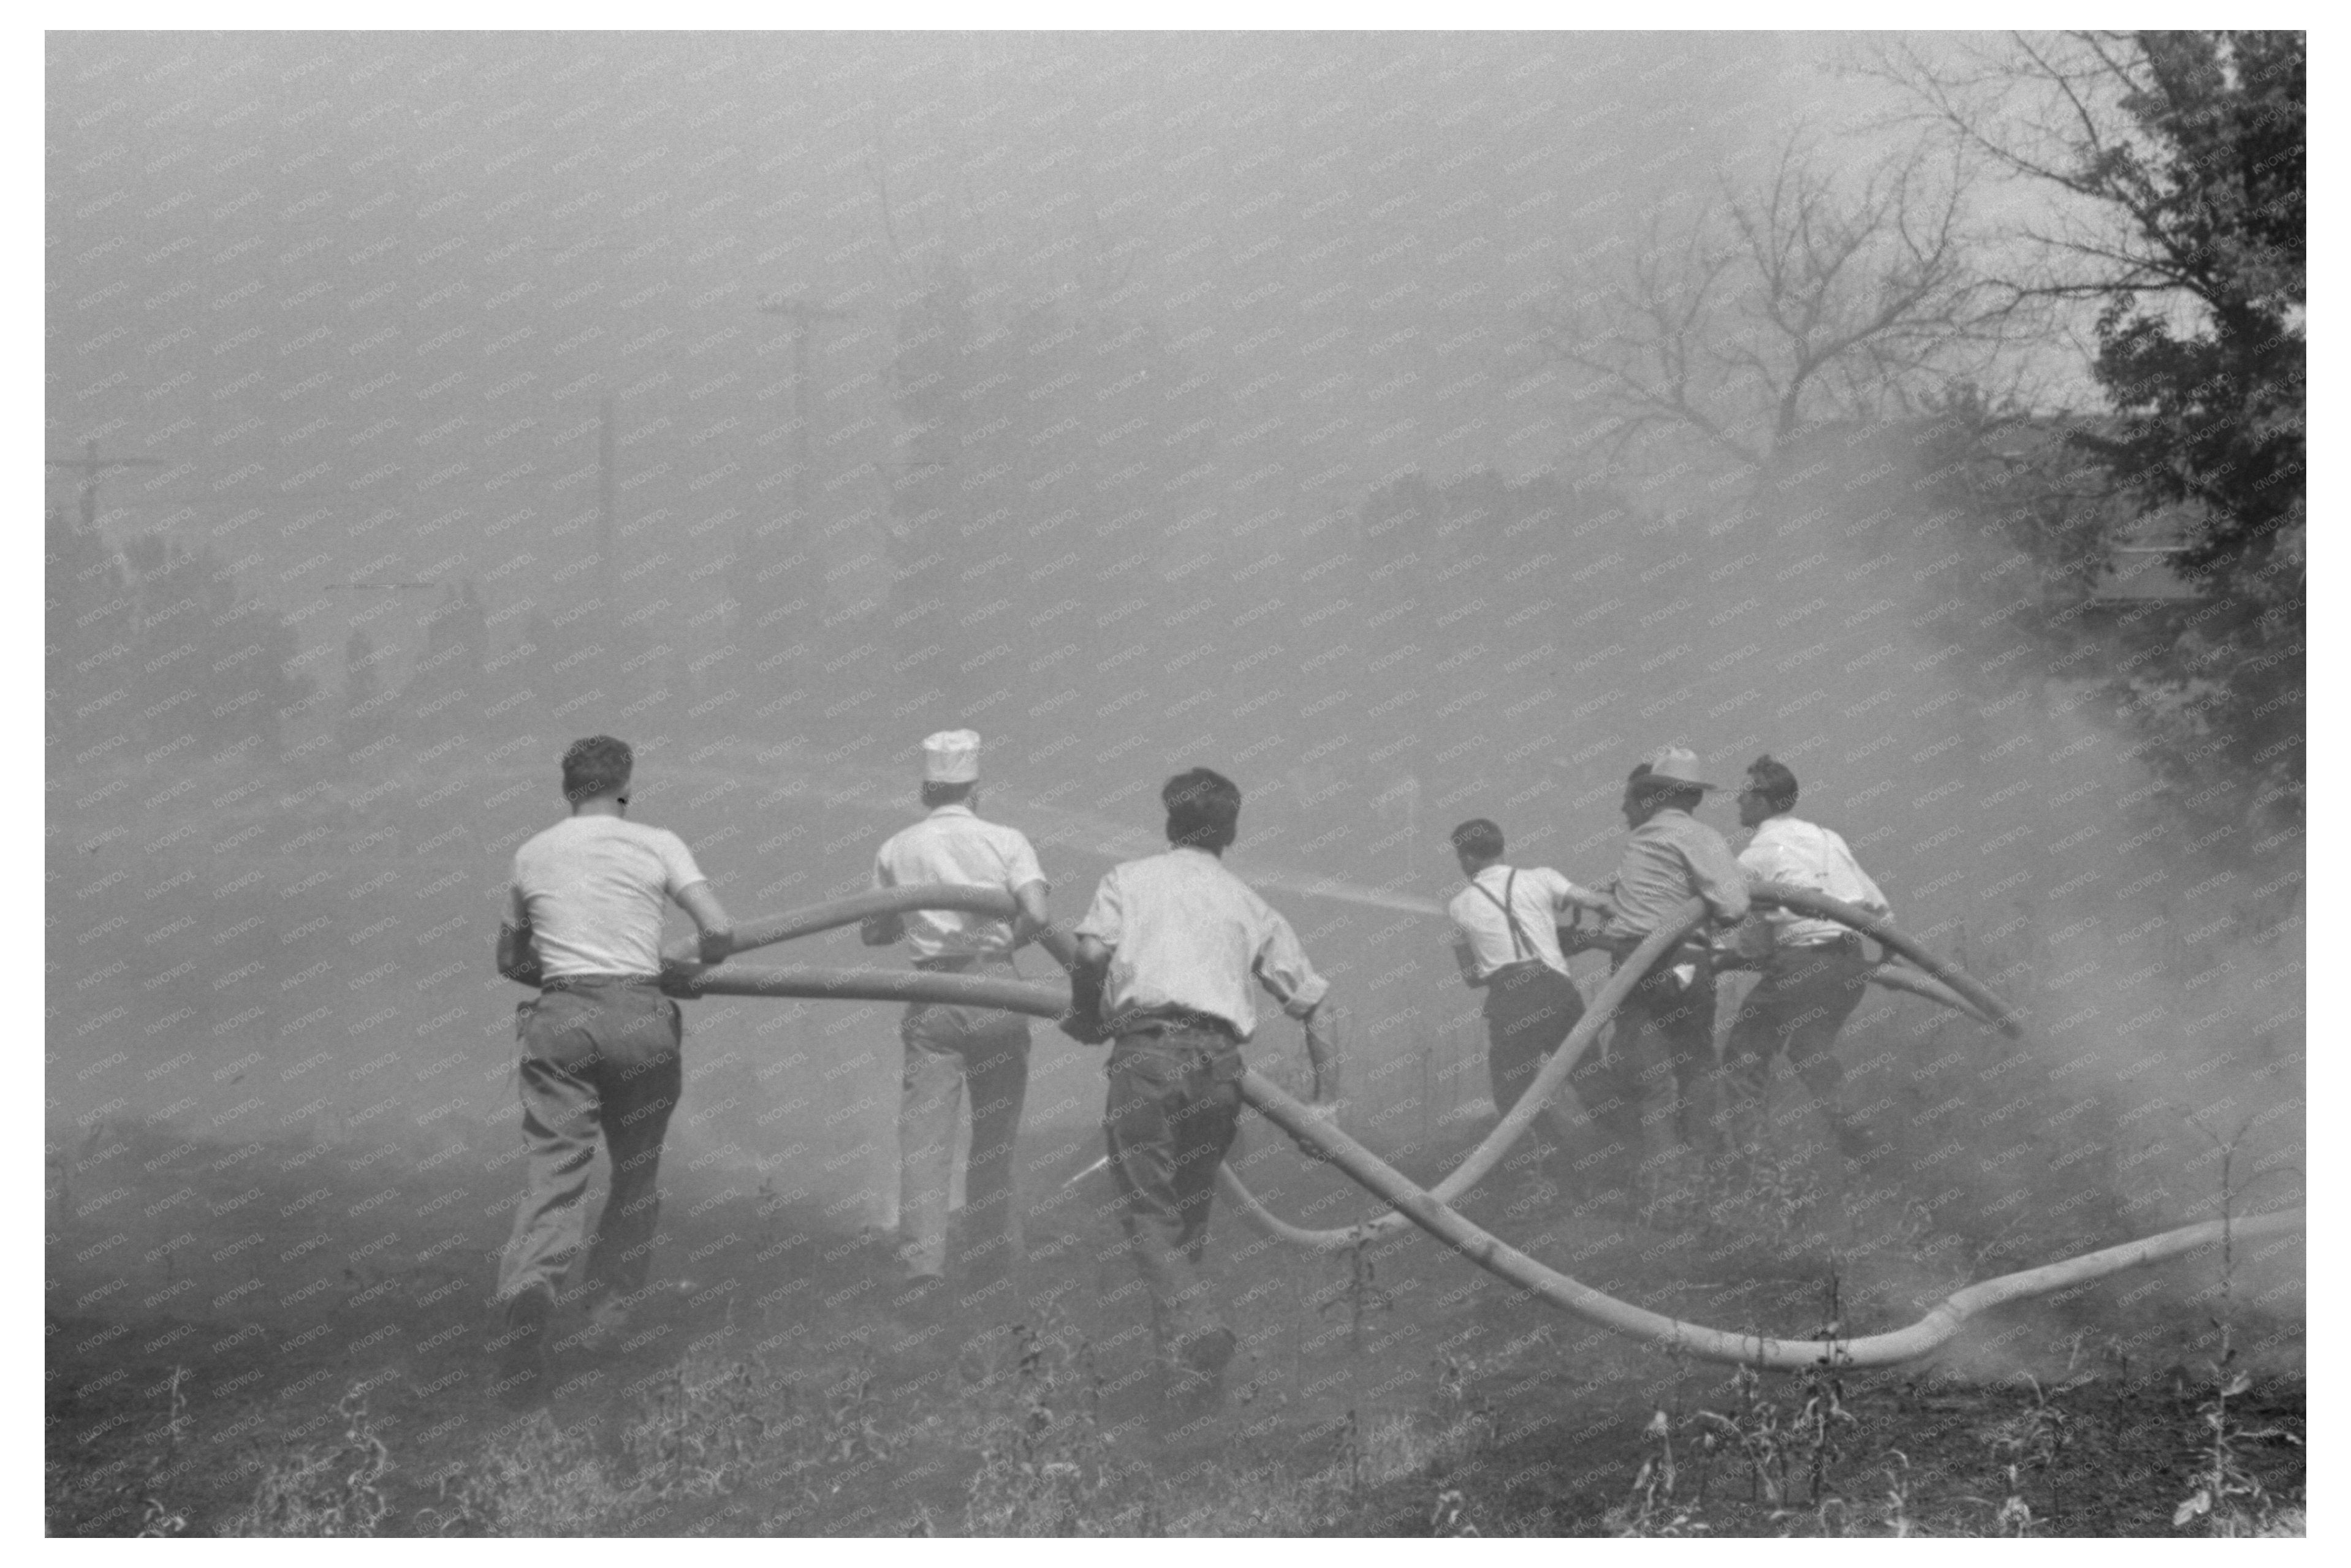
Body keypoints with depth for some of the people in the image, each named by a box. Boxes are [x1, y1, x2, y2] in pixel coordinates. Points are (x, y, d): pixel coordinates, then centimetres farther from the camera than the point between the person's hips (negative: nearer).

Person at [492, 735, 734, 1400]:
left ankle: (529, 1281, -30)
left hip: (560, 1018, 1)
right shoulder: (656, 845, 4)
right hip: (640, 1016, -1)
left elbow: (509, 959, 23)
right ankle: (607, 1313, 11)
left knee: (553, 1165, -6)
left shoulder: (533, 854, 13)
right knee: (636, 1174, 13)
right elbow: (721, 931, -5)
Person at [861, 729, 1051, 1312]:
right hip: (996, 993, 0)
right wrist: (1008, 941, 5)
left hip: (932, 996, 0)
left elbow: (874, 933, 13)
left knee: (924, 1131, -3)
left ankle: (924, 1260, -17)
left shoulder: (898, 850, 7)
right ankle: (990, 1258, 20)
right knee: (994, 1131, 13)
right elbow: (1037, 915, -13)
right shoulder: (1005, 842, 0)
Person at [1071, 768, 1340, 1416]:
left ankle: (1196, 1329, -28)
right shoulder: (1250, 905, 23)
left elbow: (1092, 950, -5)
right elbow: (1314, 1002, 18)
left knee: (1148, 1215, -4)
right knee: (1189, 1216, 15)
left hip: (1148, 1051, -3)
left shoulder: (1130, 878, 15)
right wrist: (1326, 1101, 20)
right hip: (1221, 1058, 3)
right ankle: (1184, 1362, 13)